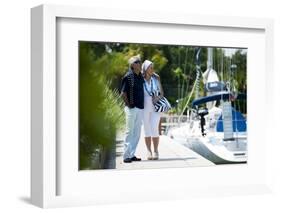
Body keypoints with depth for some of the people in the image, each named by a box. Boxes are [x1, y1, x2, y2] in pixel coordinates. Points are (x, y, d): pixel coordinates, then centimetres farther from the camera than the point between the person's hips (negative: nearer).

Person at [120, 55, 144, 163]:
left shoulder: (141, 77, 12)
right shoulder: (128, 76, -10)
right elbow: (123, 93, -11)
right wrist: (128, 104, -10)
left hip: (140, 108, 7)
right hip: (132, 108, -7)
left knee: (137, 133, 9)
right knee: (130, 132, -4)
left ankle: (132, 154, 17)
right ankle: (126, 155, 1)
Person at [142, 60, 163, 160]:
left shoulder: (156, 78, 1)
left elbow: (161, 92, 7)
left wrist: (157, 98, -13)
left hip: (155, 106, 0)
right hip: (145, 107, 0)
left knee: (155, 129, -7)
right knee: (147, 129, 3)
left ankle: (156, 152, 1)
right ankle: (149, 152, 9)